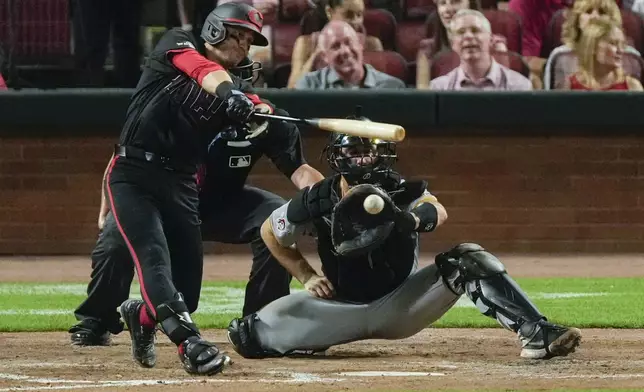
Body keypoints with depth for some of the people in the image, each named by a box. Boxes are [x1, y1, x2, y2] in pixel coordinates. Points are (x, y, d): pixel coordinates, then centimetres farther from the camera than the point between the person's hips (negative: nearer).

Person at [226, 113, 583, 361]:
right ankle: (314, 335, 15)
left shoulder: (400, 192, -15)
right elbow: (271, 232, 4)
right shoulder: (316, 202, -14)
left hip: (399, 304, 0)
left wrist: (412, 220, -58)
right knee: (248, 337, -18)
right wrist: (307, 276, -5)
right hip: (342, 305, 0)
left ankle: (535, 333, -27)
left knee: (468, 259, -23)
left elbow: (438, 212, -36)